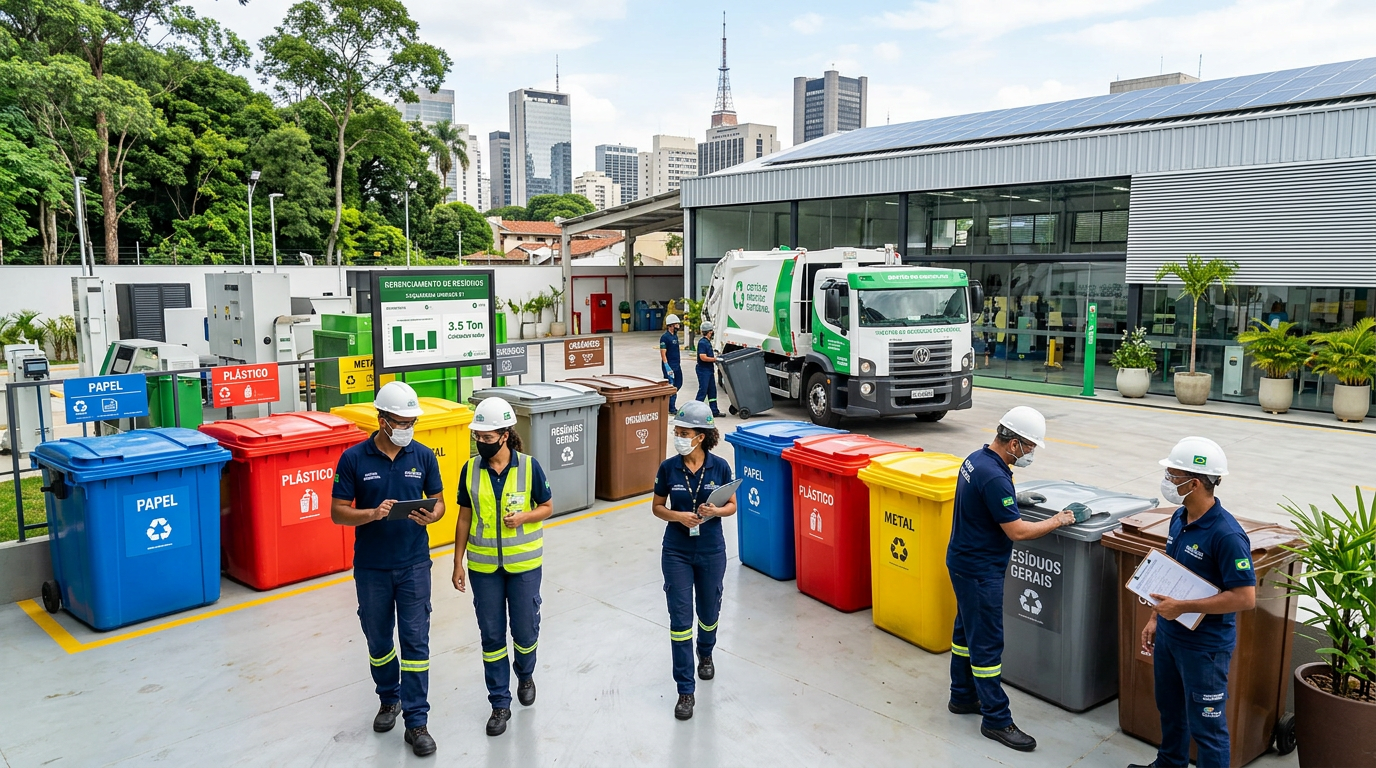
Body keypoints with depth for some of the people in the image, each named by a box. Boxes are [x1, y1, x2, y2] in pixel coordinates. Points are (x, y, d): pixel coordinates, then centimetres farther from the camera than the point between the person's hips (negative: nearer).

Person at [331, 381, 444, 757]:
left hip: (414, 564, 0)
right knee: (378, 640, 15)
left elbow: (438, 501, 4)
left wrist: (430, 515, -19)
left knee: (415, 641, -1)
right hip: (371, 567, 0)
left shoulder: (423, 456, -3)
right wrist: (373, 513, -24)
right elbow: (337, 512, -6)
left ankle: (416, 722, 7)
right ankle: (389, 699, 39)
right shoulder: (353, 459, -8)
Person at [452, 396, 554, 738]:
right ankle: (500, 703, 22)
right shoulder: (470, 470, -3)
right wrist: (458, 563, 3)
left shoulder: (529, 467, -10)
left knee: (525, 630, 10)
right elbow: (464, 518, 4)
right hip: (483, 566, 2)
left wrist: (524, 517, -19)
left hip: (523, 564, -2)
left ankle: (525, 675, 41)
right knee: (491, 635, 8)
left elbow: (547, 507, 1)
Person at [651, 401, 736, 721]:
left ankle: (705, 653, 51)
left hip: (711, 551, 1)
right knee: (680, 619, -3)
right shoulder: (668, 468, -9)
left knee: (709, 612, 18)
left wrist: (715, 511, -20)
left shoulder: (719, 467, -9)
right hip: (677, 552, 0)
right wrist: (677, 516, -18)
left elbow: (732, 505, 1)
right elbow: (657, 507, 1)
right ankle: (686, 691, 6)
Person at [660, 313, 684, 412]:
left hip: (677, 365, 9)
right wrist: (667, 367, -23)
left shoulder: (675, 336, 12)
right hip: (670, 366, -9)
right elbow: (663, 353, -18)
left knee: (678, 384, 12)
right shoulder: (665, 337, -15)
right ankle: (671, 408, 3)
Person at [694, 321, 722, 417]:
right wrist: (715, 359, -16)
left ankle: (714, 411, 17)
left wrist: (715, 357, 11)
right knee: (703, 390, -7)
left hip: (709, 370, 10)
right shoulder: (702, 343, -17)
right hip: (703, 370, -10)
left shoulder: (707, 342, 14)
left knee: (712, 391, 12)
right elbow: (703, 357, -23)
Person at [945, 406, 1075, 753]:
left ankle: (962, 697, 33)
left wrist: (1013, 499, 10)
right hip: (979, 571, -10)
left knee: (966, 631, 20)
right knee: (987, 643, -1)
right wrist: (1056, 522, -9)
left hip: (964, 563, 10)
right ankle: (996, 720, 8)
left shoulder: (976, 459, 4)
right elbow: (1017, 531, -22)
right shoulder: (994, 477, -27)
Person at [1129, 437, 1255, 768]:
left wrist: (1182, 607, -25)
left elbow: (1245, 597, -26)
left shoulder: (1226, 535, -26)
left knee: (1205, 724, 5)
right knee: (1170, 709, 26)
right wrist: (1155, 617, 13)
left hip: (1205, 645, -9)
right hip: (1169, 634, 9)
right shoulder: (1179, 518, 1)